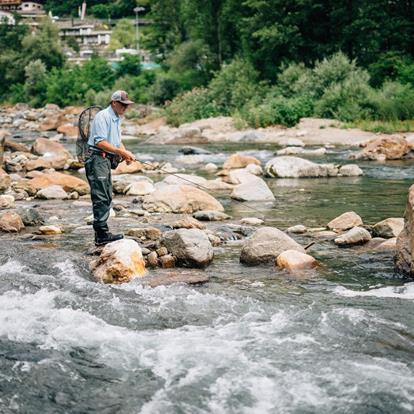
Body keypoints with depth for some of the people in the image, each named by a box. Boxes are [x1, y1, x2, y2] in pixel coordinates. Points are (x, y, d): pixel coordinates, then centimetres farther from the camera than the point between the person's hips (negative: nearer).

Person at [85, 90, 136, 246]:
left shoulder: (117, 119, 17)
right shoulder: (102, 116, -14)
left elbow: (118, 141, 22)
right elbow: (100, 142, -21)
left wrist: (126, 154, 3)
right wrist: (121, 152, -23)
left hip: (107, 160, 10)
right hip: (97, 158, -10)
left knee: (107, 198, 12)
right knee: (101, 198, -13)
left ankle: (101, 233, 17)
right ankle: (102, 234, -16)